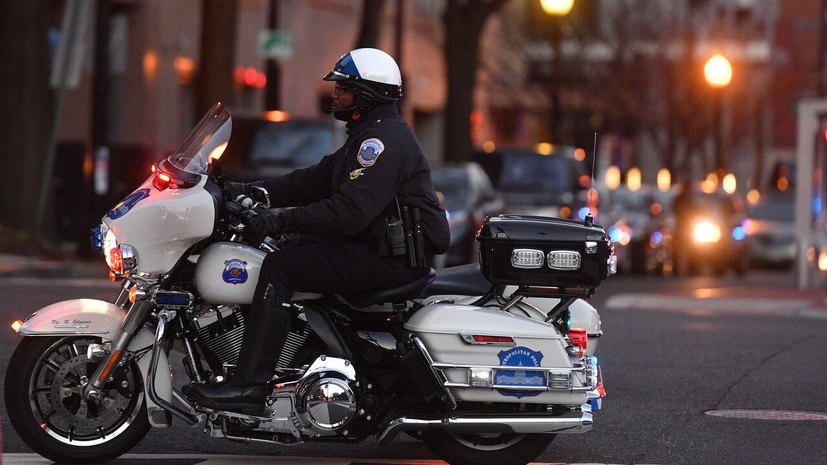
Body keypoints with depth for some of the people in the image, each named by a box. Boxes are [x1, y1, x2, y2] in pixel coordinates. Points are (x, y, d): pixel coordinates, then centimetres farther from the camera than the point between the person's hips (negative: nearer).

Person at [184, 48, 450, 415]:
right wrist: (251, 192, 9)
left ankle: (248, 385, -25)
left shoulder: (384, 138, -15)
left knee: (279, 268, -19)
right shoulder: (367, 135, 20)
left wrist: (285, 218, -25)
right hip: (378, 245, 11)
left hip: (394, 257, -11)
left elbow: (352, 210, -26)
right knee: (290, 253, 15)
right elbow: (315, 180, 19)